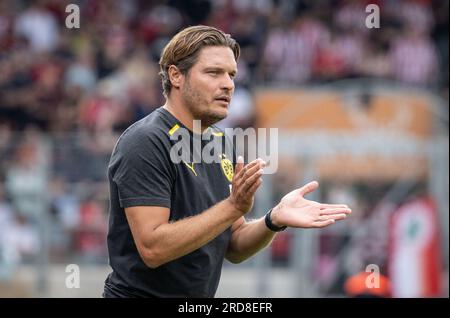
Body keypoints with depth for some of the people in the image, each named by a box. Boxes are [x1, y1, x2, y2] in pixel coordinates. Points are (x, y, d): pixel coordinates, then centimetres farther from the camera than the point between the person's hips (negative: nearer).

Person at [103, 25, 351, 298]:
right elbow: (152, 248, -25)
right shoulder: (145, 142, -17)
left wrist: (275, 220, -11)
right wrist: (233, 207, -28)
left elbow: (233, 249, 7)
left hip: (198, 301, 8)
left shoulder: (223, 144, 8)